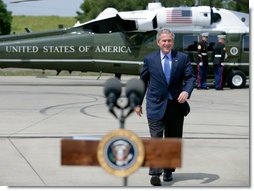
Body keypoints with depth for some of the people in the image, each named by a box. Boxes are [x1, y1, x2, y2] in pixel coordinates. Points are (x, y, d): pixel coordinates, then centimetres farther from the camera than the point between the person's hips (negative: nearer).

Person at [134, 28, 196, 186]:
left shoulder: (182, 58, 4)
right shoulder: (150, 59, 4)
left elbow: (191, 77, 0)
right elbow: (143, 81, 11)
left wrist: (186, 91, -21)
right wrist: (138, 103, 11)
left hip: (176, 105, 2)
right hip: (156, 105, -2)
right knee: (156, 139, -11)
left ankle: (168, 171, 22)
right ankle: (155, 173, -16)